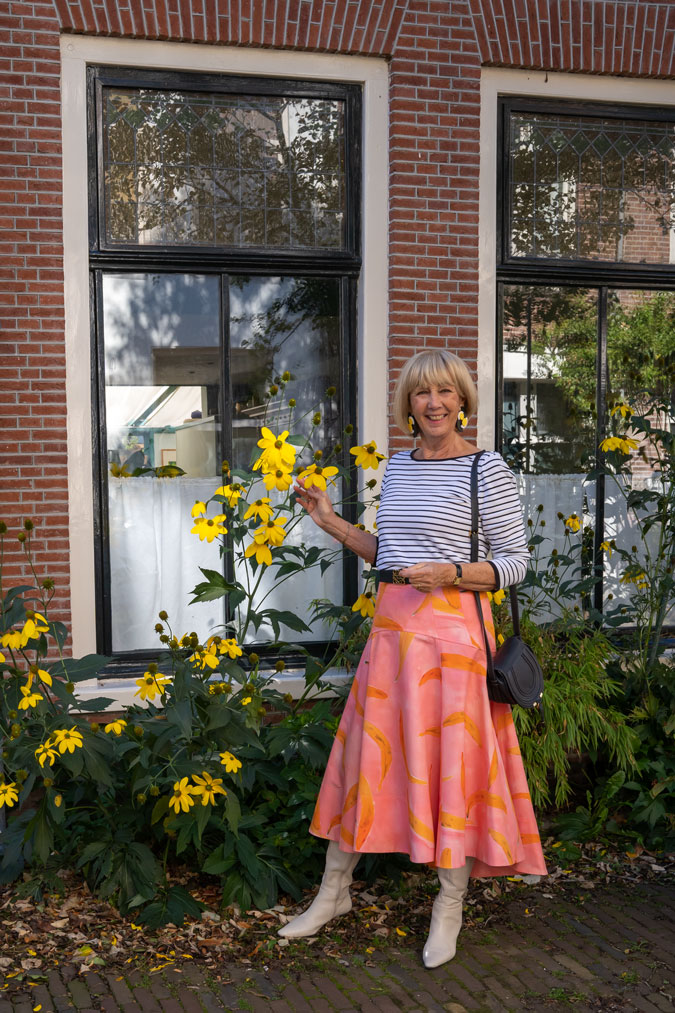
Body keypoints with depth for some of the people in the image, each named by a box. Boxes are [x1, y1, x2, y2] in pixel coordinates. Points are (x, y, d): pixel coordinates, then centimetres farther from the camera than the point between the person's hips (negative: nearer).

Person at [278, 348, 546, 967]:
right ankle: (335, 891, 26)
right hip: (391, 624, 6)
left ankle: (450, 906, 20)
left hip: (451, 627, -6)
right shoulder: (398, 466, 13)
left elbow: (515, 562, -5)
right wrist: (332, 523, 10)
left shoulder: (487, 469, -6)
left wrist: (451, 574, -19)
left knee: (451, 758, 2)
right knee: (365, 750, 11)